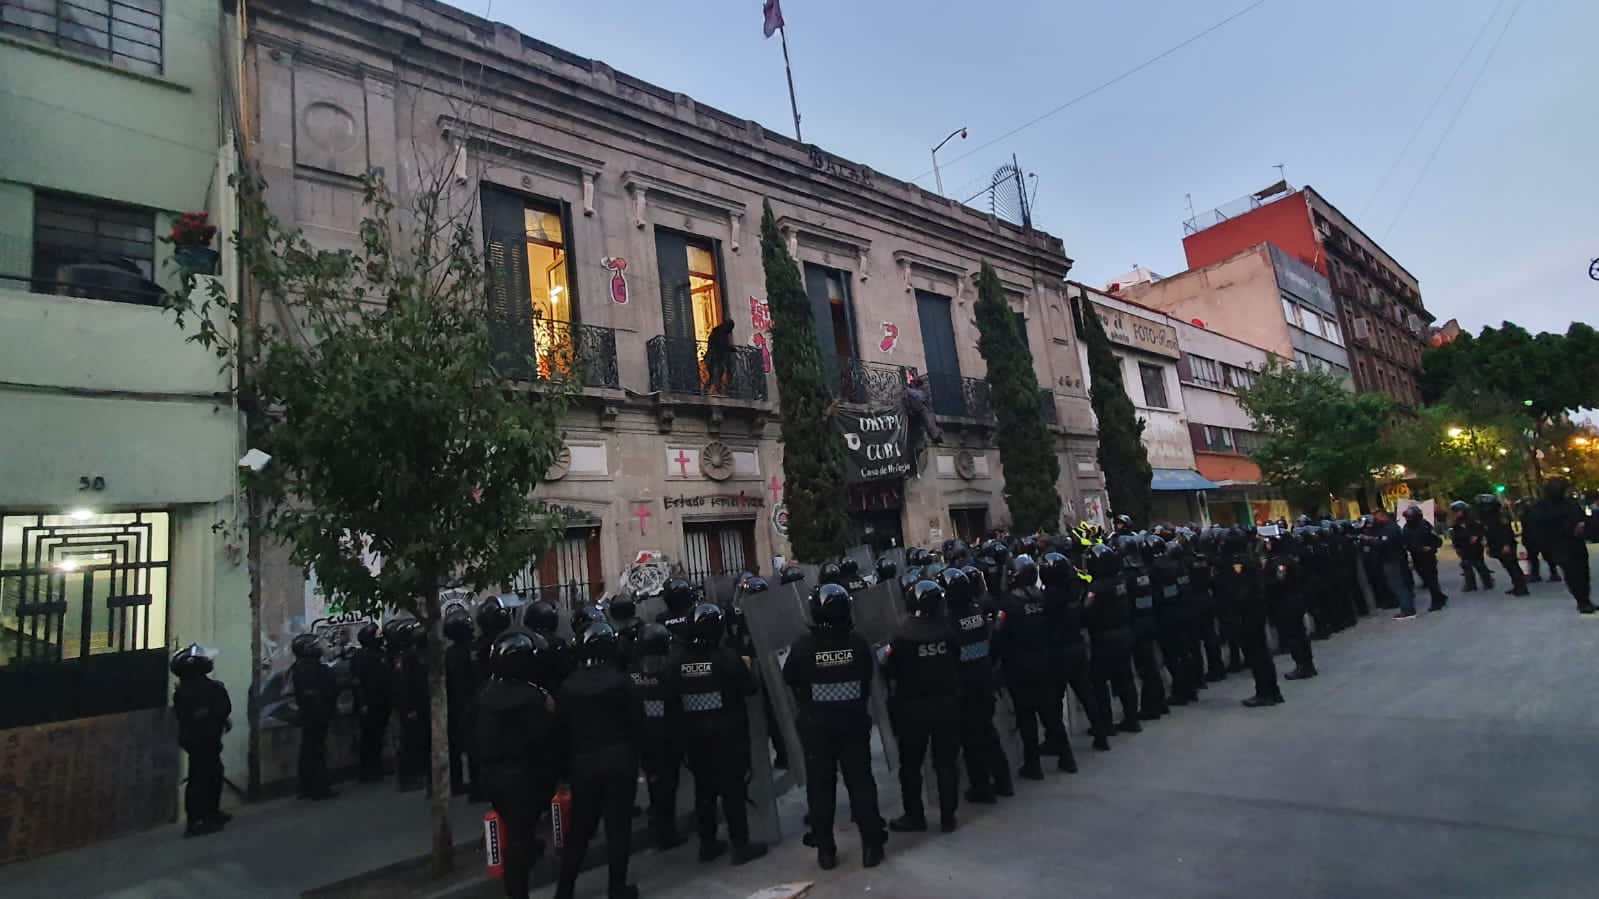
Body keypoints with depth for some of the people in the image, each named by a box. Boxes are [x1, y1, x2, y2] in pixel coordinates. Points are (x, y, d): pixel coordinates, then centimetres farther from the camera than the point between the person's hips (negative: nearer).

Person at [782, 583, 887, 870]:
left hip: (816, 724, -1)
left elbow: (789, 678, 0)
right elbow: (868, 677, 3)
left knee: (820, 786, 11)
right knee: (861, 782, 12)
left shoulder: (803, 645, -16)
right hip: (854, 721, 1)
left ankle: (825, 850, 18)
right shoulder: (858, 642, -12)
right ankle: (871, 846, 17)